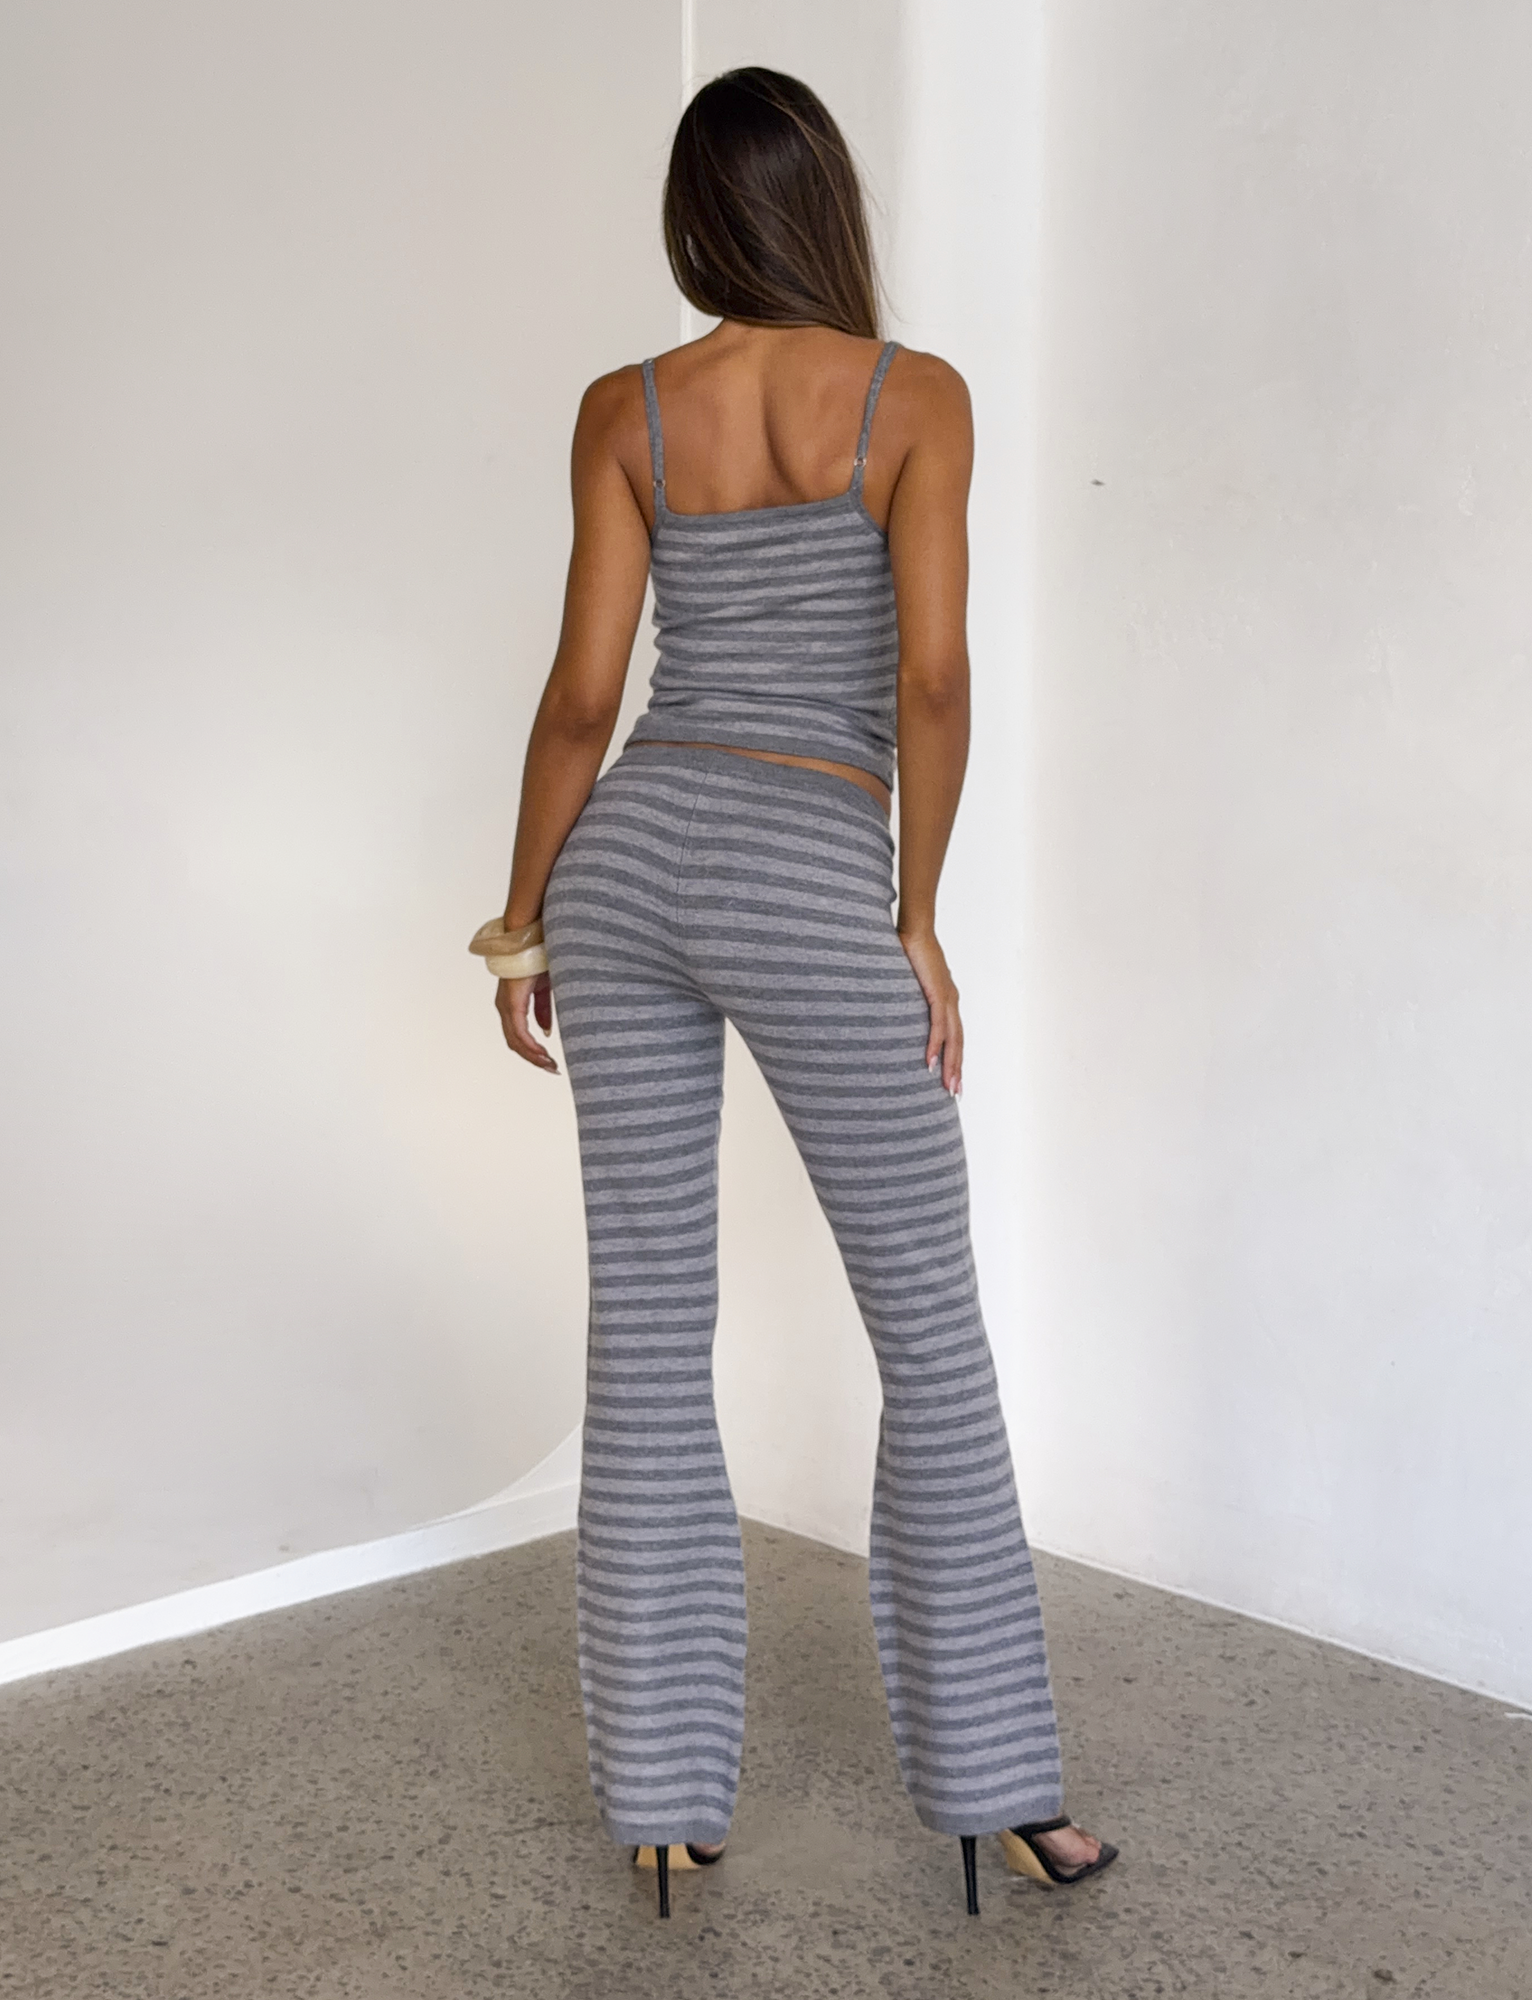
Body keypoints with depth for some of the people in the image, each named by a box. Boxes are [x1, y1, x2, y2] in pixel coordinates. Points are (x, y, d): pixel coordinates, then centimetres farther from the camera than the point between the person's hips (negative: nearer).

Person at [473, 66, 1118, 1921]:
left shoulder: (625, 409, 6)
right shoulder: (916, 396, -1)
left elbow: (585, 691, 2)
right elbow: (931, 677, -10)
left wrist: (524, 914, 11)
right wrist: (918, 919, -1)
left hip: (635, 857, 3)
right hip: (811, 882, -3)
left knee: (647, 1344, 7)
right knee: (933, 1338, 9)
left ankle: (664, 1800, 15)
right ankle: (994, 1784, 15)